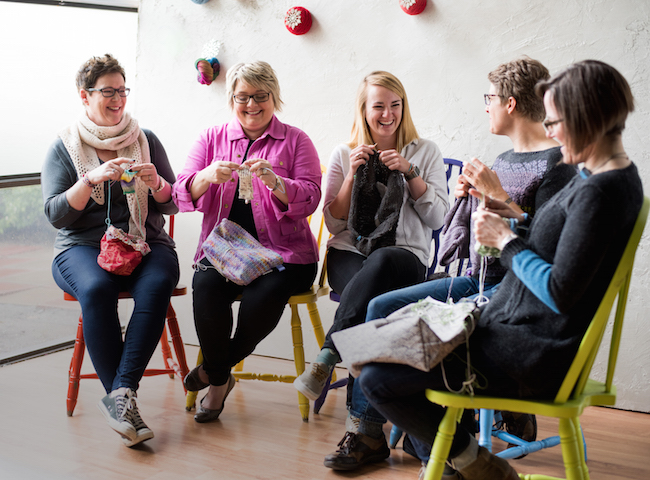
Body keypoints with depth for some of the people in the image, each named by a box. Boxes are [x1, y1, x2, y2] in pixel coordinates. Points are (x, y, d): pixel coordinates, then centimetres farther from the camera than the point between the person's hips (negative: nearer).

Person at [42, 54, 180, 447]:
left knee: (157, 285, -32)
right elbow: (56, 214, -2)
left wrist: (156, 183, -11)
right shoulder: (64, 147, 8)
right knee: (96, 289, -35)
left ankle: (120, 392, -30)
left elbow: (172, 205, 12)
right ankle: (122, 397, -27)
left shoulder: (146, 140, 13)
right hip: (83, 246, -1)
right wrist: (92, 179, -17)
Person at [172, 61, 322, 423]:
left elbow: (309, 200, -5)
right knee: (206, 286, -30)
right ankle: (219, 379, -7)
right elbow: (182, 197, 3)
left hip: (281, 251, -1)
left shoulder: (296, 141, 8)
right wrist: (208, 176, -19)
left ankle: (216, 367, -5)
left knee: (265, 292, -33)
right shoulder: (211, 138, 14)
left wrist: (275, 182, -24)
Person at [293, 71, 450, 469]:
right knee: (373, 302, -37)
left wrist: (410, 173, -8)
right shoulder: (344, 154, 15)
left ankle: (326, 360, -42)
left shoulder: (425, 152, 13)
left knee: (381, 261, -42)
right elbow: (335, 224, 10)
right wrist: (353, 175, -3)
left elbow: (438, 219, 4)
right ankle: (366, 430, -41)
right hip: (350, 256, 1)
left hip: (407, 258, -1)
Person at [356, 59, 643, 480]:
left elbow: (560, 293, -26)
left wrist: (505, 241, -14)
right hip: (521, 325, 11)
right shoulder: (604, 174, 8)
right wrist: (516, 217, 6)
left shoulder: (601, 192, -24)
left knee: (377, 379, -14)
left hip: (533, 357, -11)